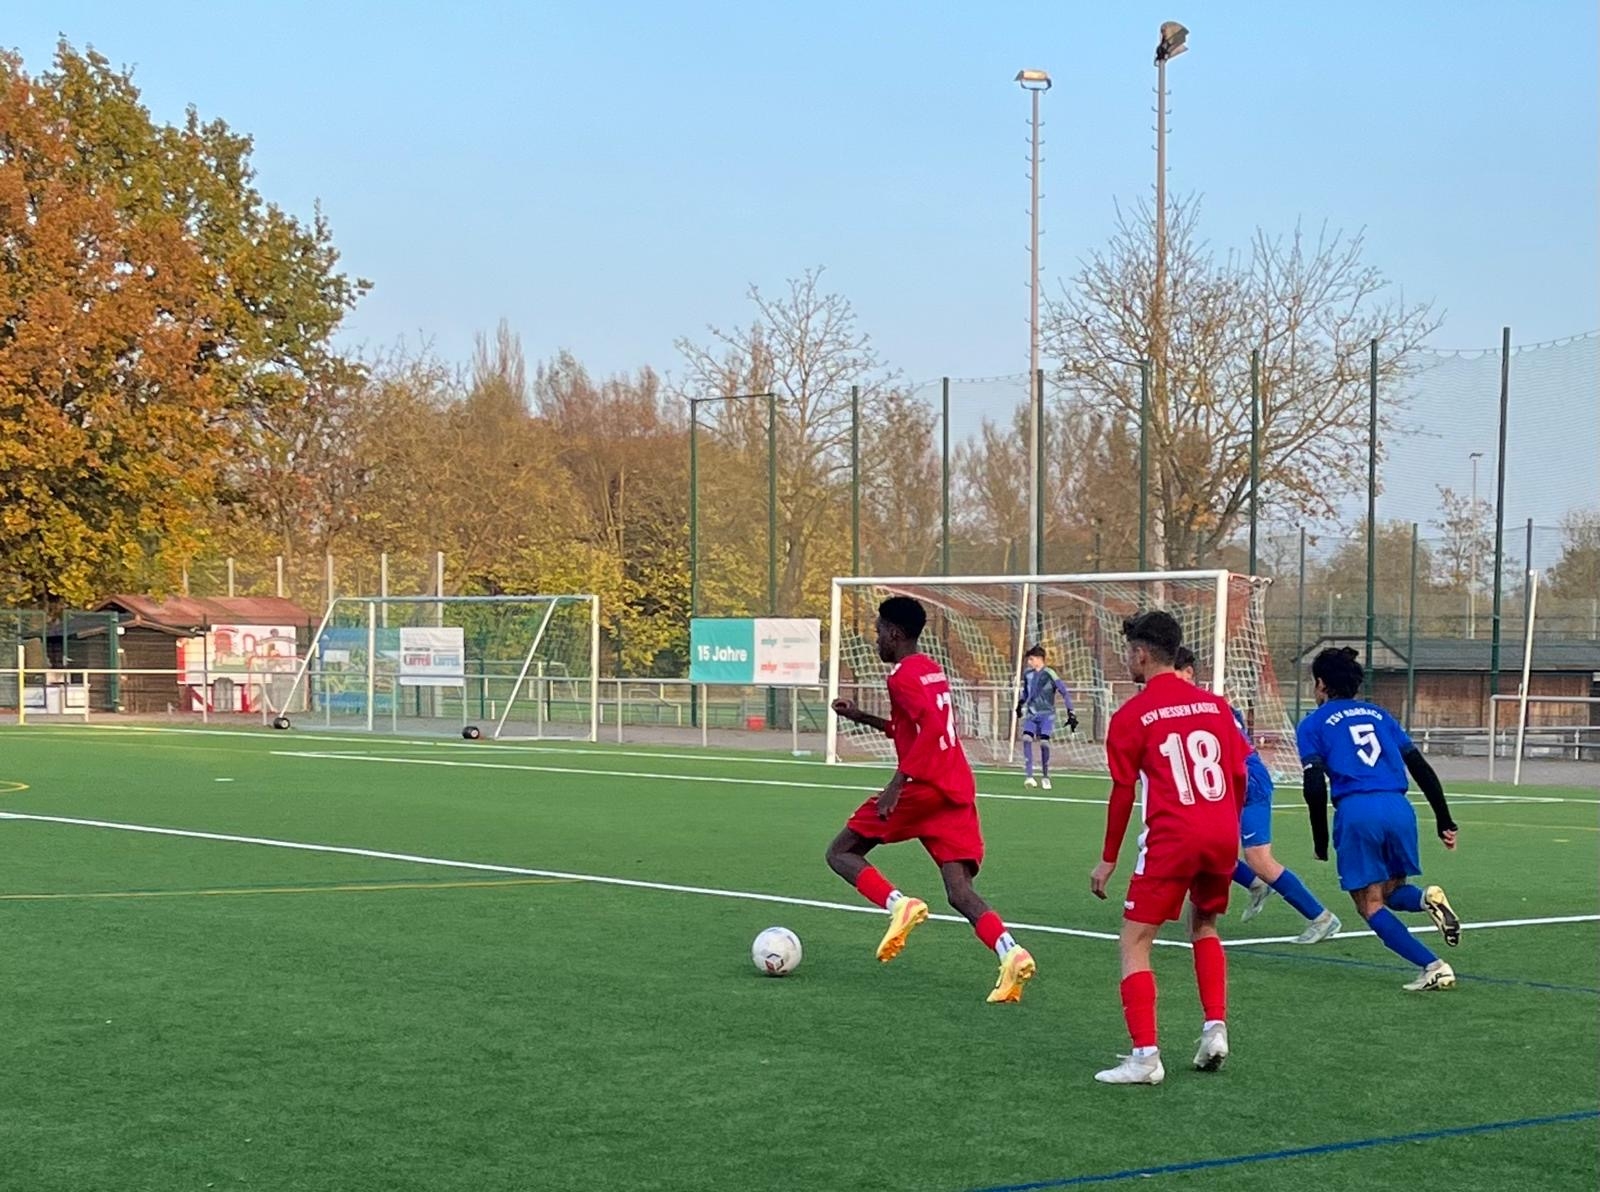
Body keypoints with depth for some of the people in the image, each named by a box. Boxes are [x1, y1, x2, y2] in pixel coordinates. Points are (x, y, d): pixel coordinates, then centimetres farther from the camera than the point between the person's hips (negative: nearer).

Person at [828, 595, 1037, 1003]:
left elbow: (932, 728, -22)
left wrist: (898, 782, -23)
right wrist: (863, 718, 33)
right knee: (959, 890, -2)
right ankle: (1012, 954, -25)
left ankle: (900, 905, -17)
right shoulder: (932, 670, 21)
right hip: (957, 790, 8)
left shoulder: (902, 675, -8)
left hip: (923, 786, -8)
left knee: (841, 853, 6)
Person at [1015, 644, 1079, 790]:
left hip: (1046, 714, -4)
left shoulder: (1049, 675, -11)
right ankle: (1028, 776, -19)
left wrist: (1071, 713, -13)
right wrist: (1020, 703, 21)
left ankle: (1046, 777, 2)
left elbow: (1065, 693, -9)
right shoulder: (1027, 673, 7)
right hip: (1031, 714, 4)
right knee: (1026, 738, -18)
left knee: (1044, 742, -17)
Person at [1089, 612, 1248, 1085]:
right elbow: (1239, 778, 14)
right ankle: (1216, 1028, 16)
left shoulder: (1132, 716, -2)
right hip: (1223, 834, 6)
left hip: (1172, 838, -5)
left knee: (1134, 943, 2)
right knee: (1204, 927, 28)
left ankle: (1145, 1055, -8)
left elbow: (1123, 793, -1)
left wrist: (1108, 859, 7)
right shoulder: (1215, 705, 12)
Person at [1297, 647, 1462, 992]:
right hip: (1399, 808, 4)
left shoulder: (1313, 724, 11)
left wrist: (1320, 841, 8)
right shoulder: (1378, 714, 24)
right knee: (1391, 892, 23)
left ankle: (1433, 967, -11)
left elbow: (1315, 787, -1)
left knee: (1371, 905, 7)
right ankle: (1426, 898, -14)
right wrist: (1445, 821, 20)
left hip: (1355, 811, -4)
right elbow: (1422, 769, 18)